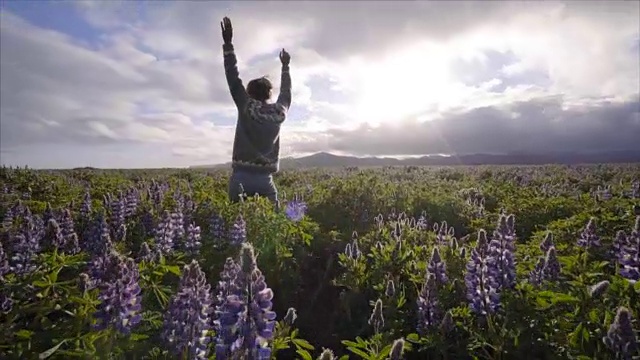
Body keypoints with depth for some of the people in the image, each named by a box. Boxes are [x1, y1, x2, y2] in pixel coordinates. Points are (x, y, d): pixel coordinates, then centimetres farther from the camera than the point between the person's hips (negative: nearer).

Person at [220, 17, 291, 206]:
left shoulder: (246, 107, -1)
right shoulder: (279, 112, 8)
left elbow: (233, 78, 0)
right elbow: (286, 92, 27)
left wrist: (228, 43, 6)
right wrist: (285, 66, 41)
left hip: (241, 178, -2)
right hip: (265, 179, 3)